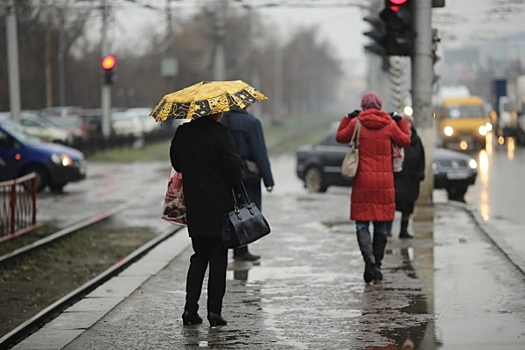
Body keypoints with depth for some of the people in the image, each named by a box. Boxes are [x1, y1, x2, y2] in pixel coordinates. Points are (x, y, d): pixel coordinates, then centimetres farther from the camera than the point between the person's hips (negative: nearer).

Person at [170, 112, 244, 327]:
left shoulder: (182, 133, 3)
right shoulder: (219, 133, -15)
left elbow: (176, 163, 14)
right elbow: (233, 166, -17)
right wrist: (237, 188, -1)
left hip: (194, 206, 5)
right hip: (219, 205, -5)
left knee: (199, 257, 15)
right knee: (218, 259, 3)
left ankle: (190, 309, 9)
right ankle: (214, 311, 3)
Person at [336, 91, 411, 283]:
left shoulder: (356, 123, -4)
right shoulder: (389, 124, -1)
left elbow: (340, 137, 11)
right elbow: (405, 141, 12)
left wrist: (348, 118, 20)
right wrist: (400, 121, 23)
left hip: (363, 181, -1)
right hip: (384, 181, 1)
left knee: (362, 224, 2)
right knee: (381, 225, 10)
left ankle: (369, 258, -21)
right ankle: (377, 266, 12)